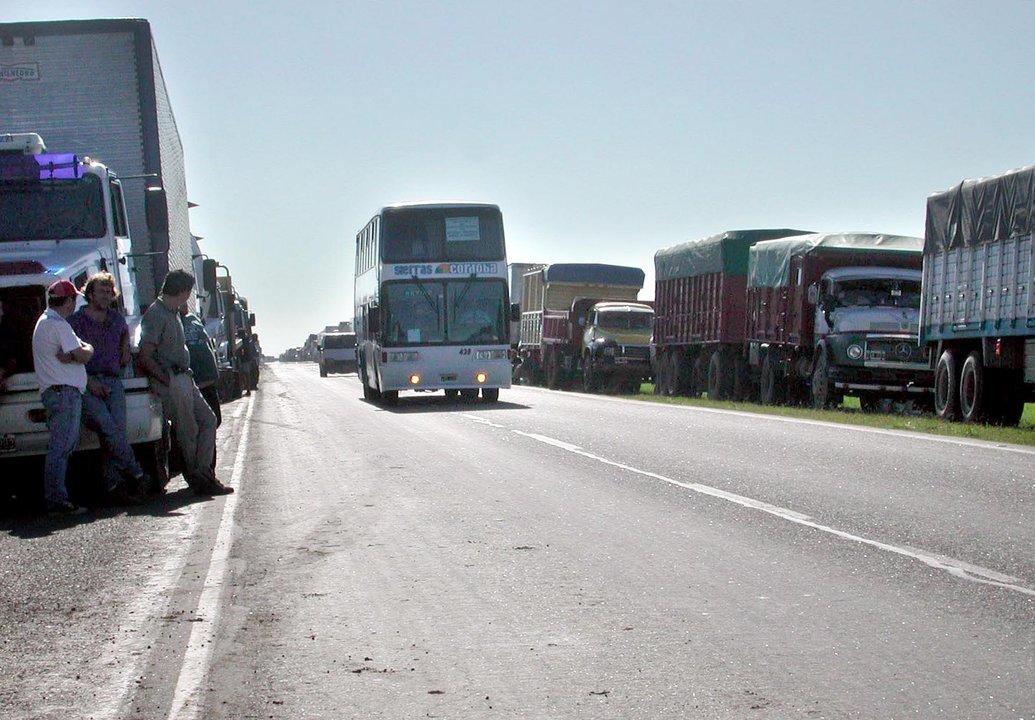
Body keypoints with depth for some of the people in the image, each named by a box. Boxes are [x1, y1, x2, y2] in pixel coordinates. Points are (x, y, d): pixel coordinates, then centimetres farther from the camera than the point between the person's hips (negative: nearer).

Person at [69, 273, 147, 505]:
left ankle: (114, 485, -17)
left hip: (113, 382, 4)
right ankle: (136, 474, -16)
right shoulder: (76, 320, 3)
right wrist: (88, 381, -11)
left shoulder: (116, 318, 18)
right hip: (87, 385, -4)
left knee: (118, 429, -16)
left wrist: (126, 349, 18)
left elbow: (125, 331, 41)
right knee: (107, 426, -23)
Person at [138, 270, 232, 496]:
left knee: (208, 420, 11)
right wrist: (167, 380, -17)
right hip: (171, 380, -10)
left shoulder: (173, 313, 15)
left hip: (184, 378, 10)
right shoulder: (156, 315, -15)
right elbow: (145, 358, -18)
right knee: (188, 431, -4)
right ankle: (199, 480, 3)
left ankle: (204, 473, 14)